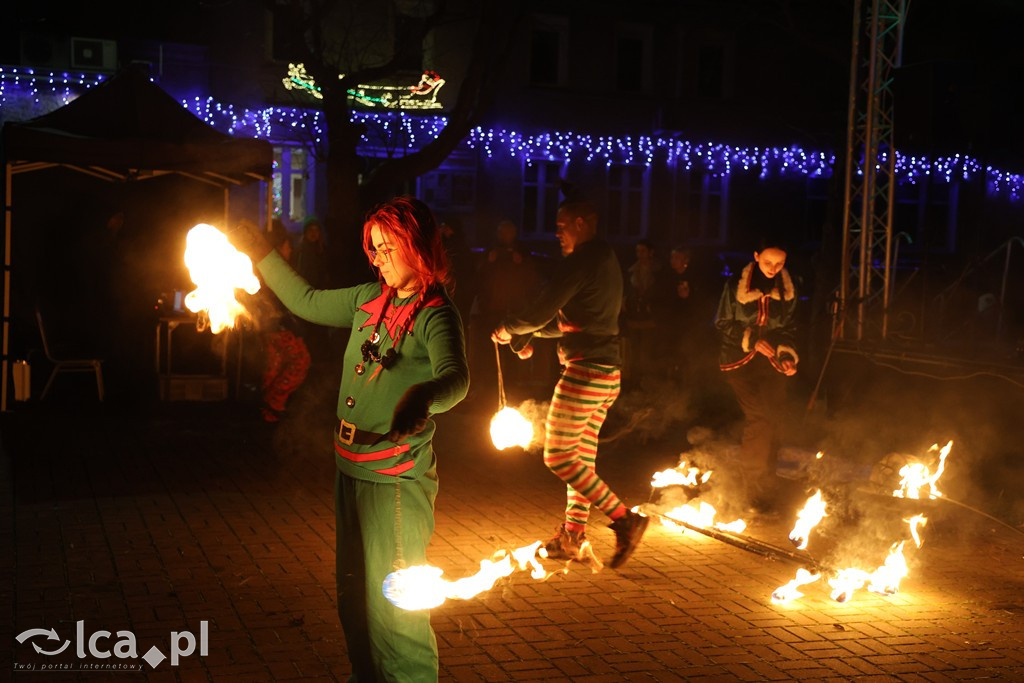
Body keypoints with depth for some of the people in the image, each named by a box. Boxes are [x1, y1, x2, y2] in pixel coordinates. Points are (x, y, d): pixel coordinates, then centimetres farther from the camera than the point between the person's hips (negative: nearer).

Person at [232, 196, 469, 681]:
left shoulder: (435, 314, -15)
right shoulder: (369, 299, 8)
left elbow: (455, 376, -33)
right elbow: (307, 302, 24)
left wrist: (422, 397, -55)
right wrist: (261, 254, 24)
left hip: (395, 478, -8)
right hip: (351, 467, 8)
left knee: (391, 595, -1)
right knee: (353, 588, 20)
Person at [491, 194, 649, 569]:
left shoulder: (582, 261, -14)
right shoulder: (607, 260, 17)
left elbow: (540, 312, -14)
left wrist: (508, 329, 4)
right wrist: (528, 333, 20)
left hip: (585, 371, -10)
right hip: (608, 373, 10)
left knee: (558, 457, -4)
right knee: (582, 457, 14)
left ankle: (625, 519, -7)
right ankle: (572, 537, 20)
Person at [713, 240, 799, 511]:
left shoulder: (787, 289, 7)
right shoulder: (736, 285, -4)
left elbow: (789, 328, 14)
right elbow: (723, 324, 0)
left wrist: (788, 355, -2)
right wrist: (752, 341, -11)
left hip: (773, 362, 4)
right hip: (740, 359, -4)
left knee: (773, 421, -4)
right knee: (757, 417, -19)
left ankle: (766, 481, 13)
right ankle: (760, 489, -13)